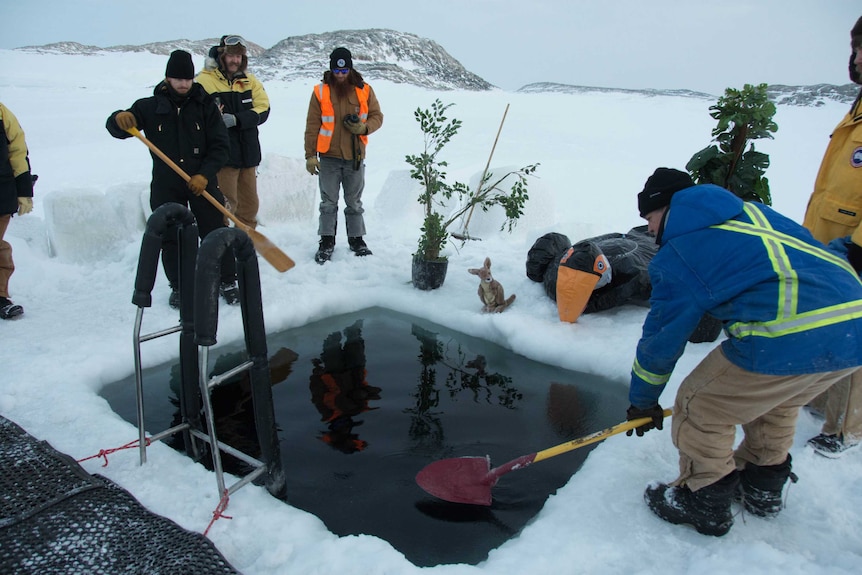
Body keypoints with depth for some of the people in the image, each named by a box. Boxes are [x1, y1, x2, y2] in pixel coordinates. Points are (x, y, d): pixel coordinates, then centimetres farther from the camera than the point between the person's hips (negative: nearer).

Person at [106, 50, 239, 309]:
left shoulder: (205, 106, 0)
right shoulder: (150, 107, 2)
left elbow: (220, 146, -4)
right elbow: (116, 128, 1)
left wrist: (204, 175, -16)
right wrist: (119, 118, -24)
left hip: (202, 182, -1)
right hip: (166, 186, 1)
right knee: (170, 238, 7)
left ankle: (227, 281, 15)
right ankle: (179, 286, 22)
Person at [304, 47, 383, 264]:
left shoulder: (364, 90, 2)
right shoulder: (321, 91, -2)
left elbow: (377, 116, 7)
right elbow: (312, 126, -1)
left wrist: (364, 127, -14)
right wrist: (310, 155, -5)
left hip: (355, 157, 1)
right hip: (329, 157, -1)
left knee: (354, 203, 12)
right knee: (328, 202, 4)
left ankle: (356, 240, 23)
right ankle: (326, 242, 13)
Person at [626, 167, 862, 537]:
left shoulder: (675, 257, 3)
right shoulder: (751, 212, 24)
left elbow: (661, 340, 9)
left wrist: (642, 402, 24)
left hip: (790, 337, -9)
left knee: (700, 409, 11)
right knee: (777, 403, 33)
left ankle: (704, 505, 27)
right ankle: (763, 489, 48)